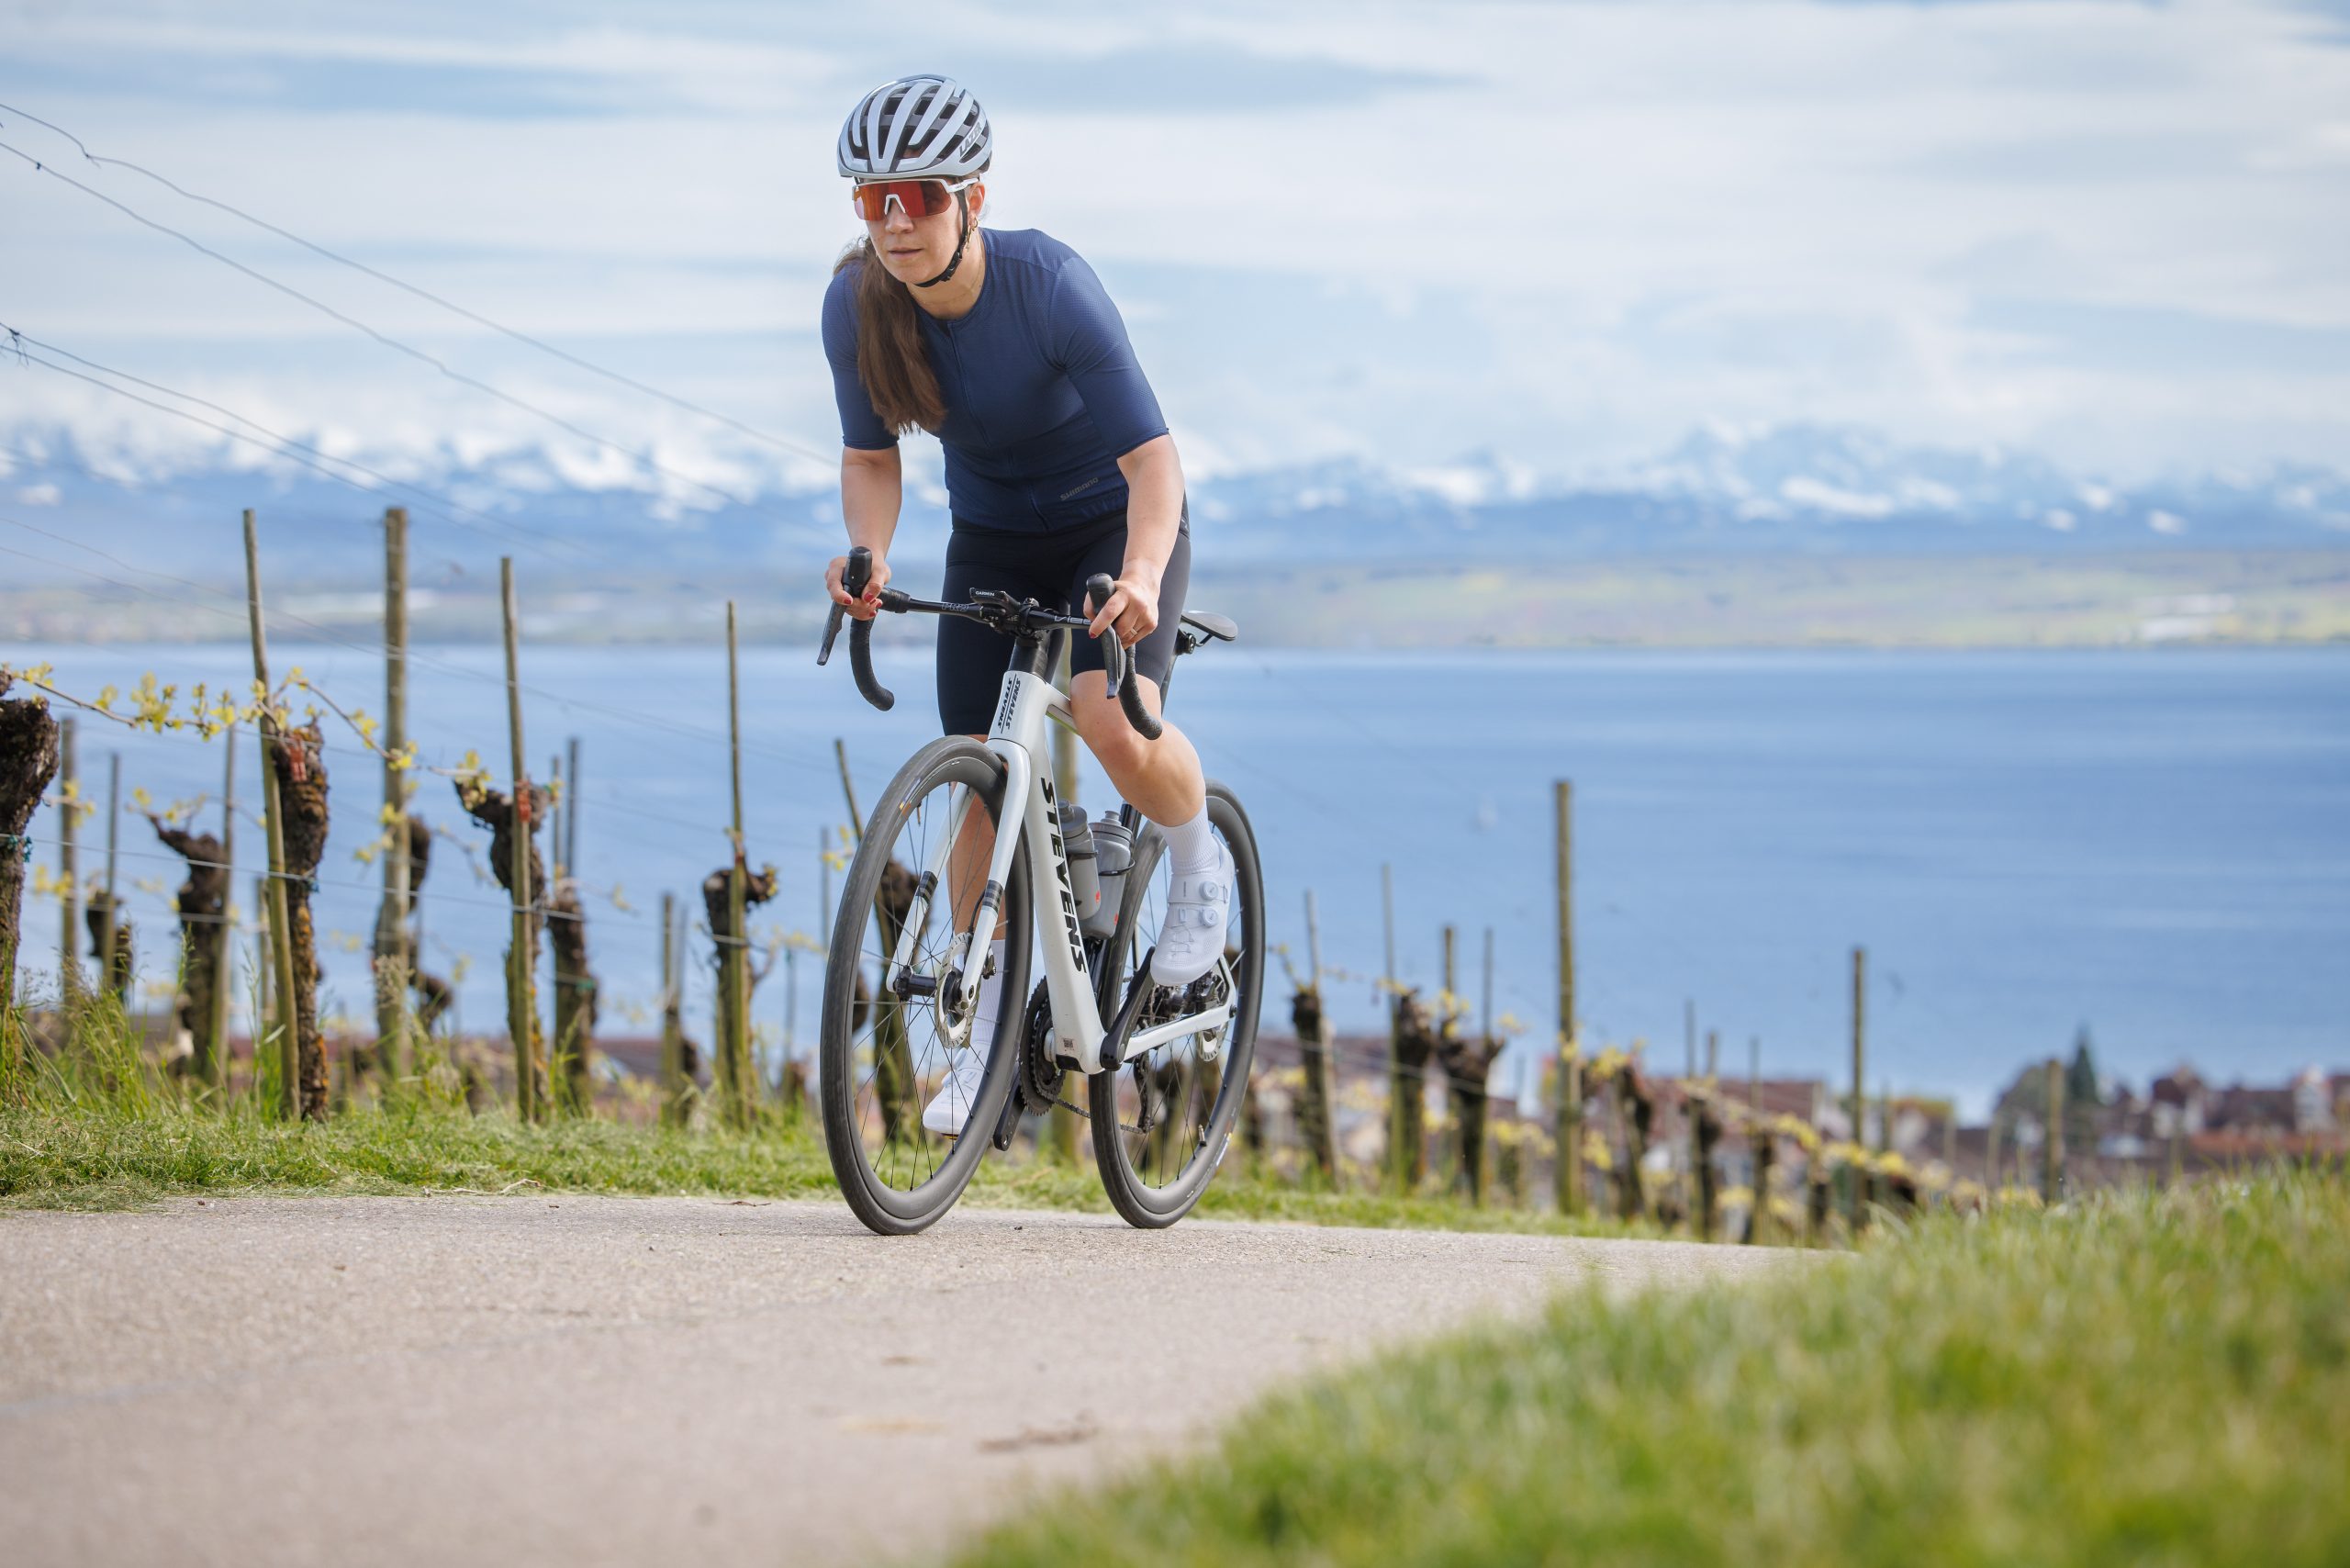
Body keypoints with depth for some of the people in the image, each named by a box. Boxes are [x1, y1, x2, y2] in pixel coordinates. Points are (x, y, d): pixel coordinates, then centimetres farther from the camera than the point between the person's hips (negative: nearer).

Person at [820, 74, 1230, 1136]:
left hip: (1114, 525, -4)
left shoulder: (1049, 286, -32)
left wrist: (1141, 578, -49)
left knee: (1111, 718, -29)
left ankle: (1199, 867, 2)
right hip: (991, 541, 4)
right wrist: (867, 556, -25)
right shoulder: (857, 304, -19)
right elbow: (871, 456, -4)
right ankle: (988, 1030, 11)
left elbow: (1150, 456, -32)